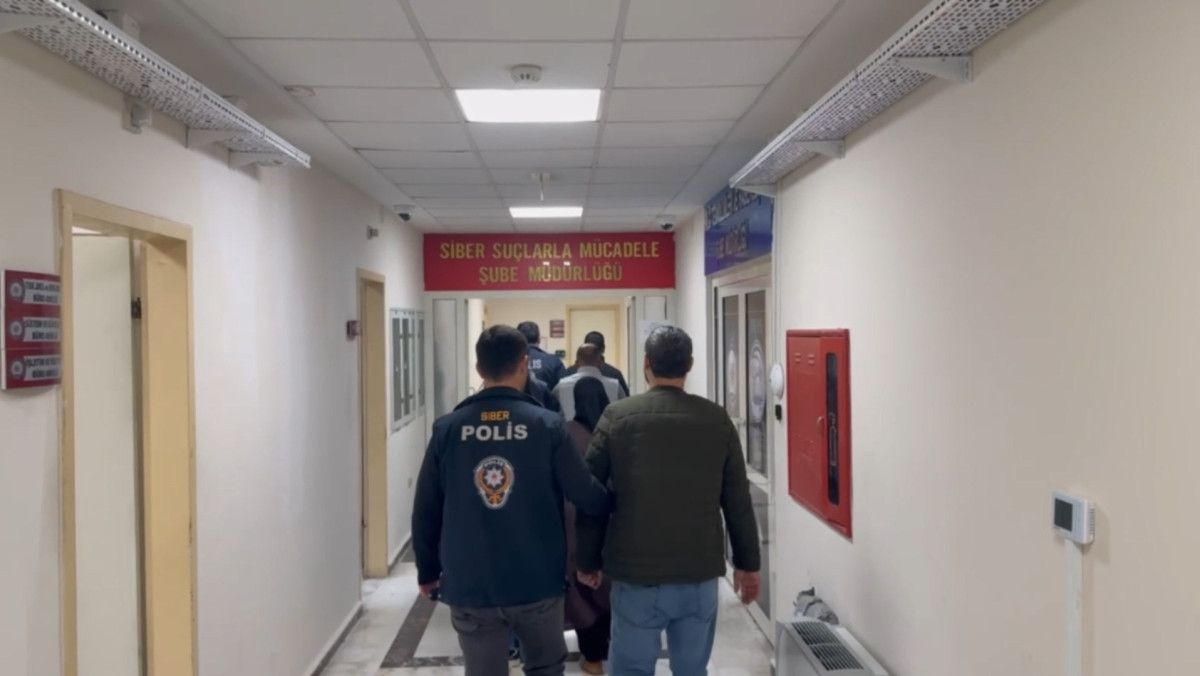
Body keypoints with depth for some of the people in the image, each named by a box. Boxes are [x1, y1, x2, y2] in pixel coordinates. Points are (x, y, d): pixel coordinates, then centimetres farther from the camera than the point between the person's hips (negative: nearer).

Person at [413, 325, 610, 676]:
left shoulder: (447, 429, -4)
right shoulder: (548, 425, -10)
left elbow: (425, 511, 1)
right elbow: (588, 496, -8)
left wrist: (427, 572, 15)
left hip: (469, 587, 1)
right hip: (537, 583, -1)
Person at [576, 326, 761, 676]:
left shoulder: (617, 417, -4)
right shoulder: (717, 419, 0)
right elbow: (737, 502, 3)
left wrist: (587, 561, 10)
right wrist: (748, 564, 12)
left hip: (637, 575, -2)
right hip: (700, 575, 2)